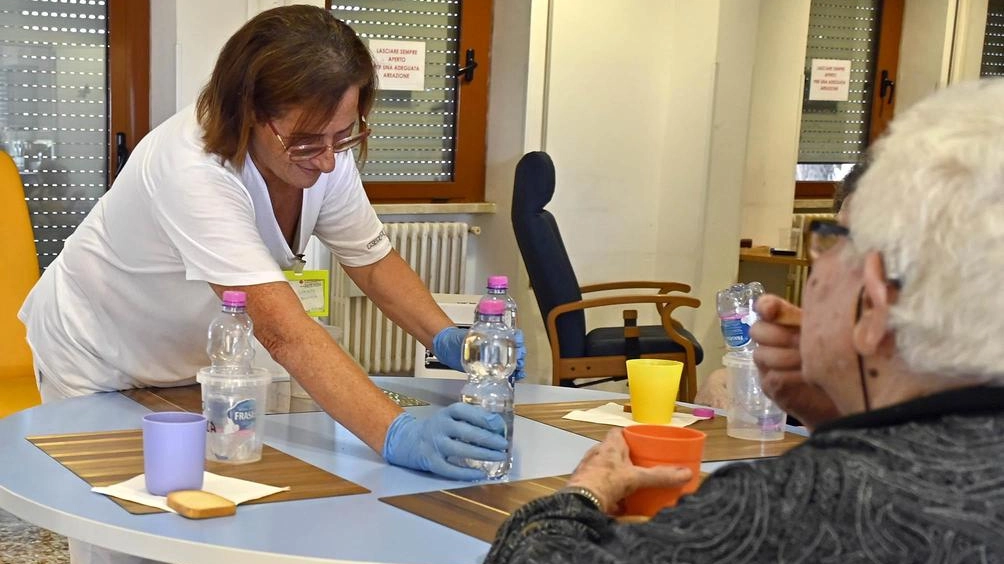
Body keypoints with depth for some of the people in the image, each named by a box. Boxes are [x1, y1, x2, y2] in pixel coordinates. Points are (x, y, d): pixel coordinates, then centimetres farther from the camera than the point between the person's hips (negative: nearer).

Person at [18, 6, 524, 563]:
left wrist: (445, 338, -25)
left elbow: (373, 261, -6)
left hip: (191, 360, 5)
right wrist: (396, 433, -59)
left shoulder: (323, 155, -19)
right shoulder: (191, 168, -39)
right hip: (100, 360, -5)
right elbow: (282, 329, -49)